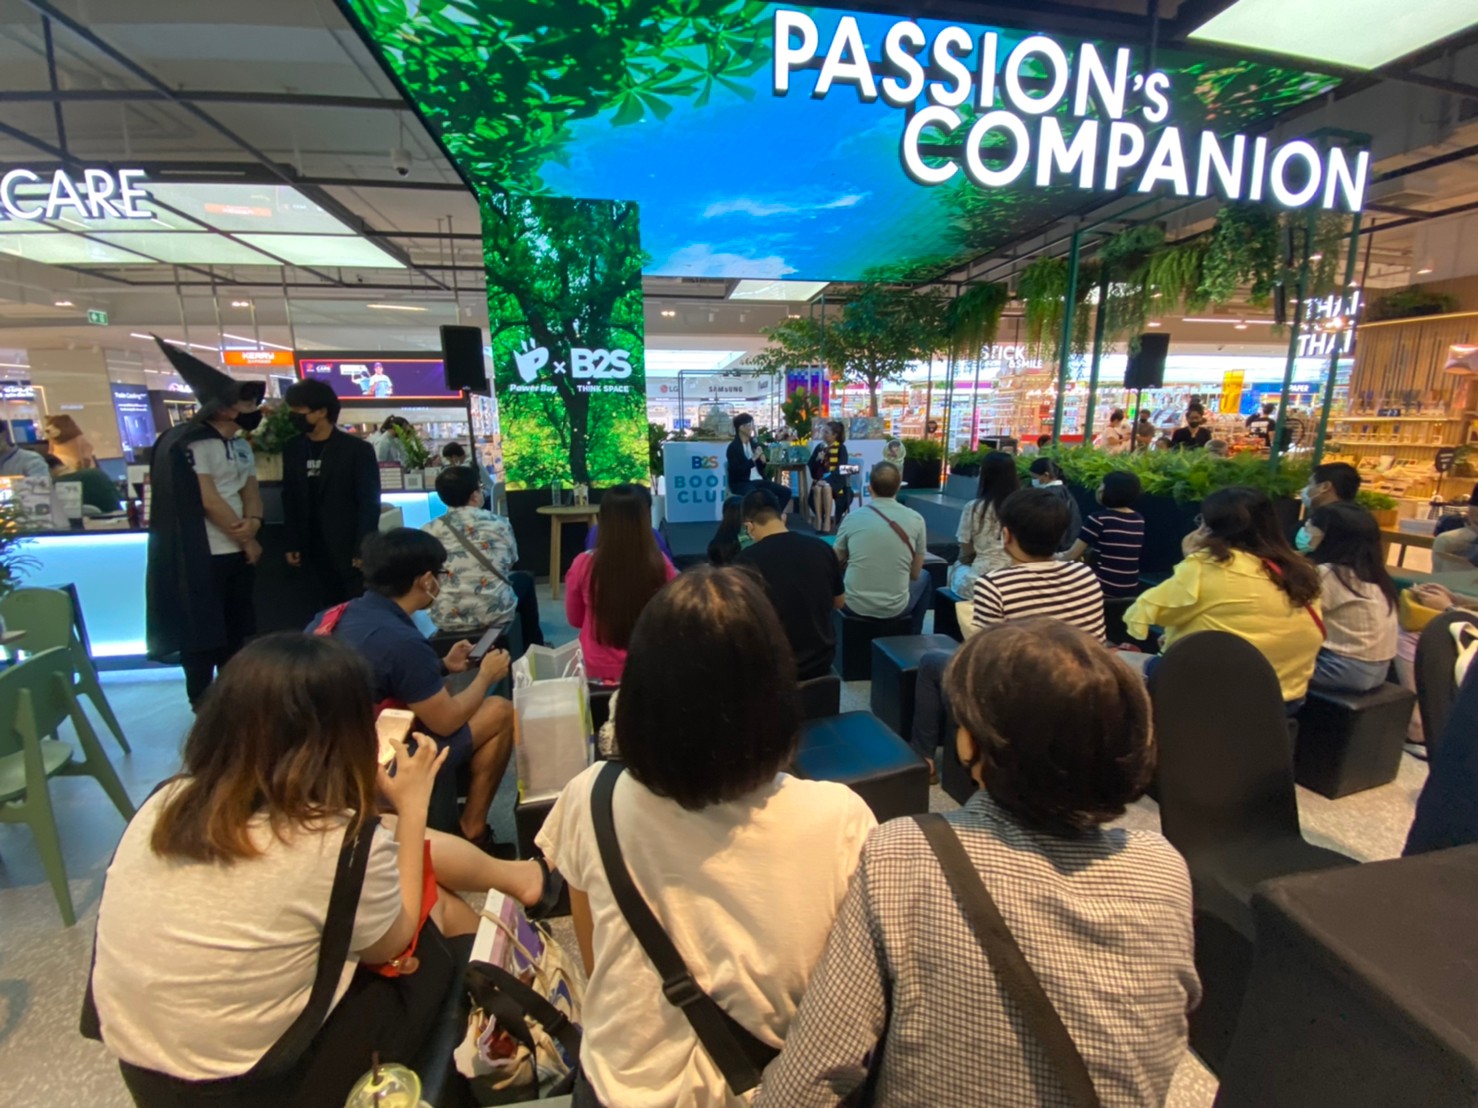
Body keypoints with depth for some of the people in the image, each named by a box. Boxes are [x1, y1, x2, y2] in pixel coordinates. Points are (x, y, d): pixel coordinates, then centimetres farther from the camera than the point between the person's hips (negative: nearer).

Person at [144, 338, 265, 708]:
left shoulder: (241, 446, 14)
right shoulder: (190, 443, -11)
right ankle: (202, 708, 15)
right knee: (202, 634, 2)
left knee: (237, 632, 14)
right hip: (204, 556, -7)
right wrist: (247, 540, -7)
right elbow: (209, 501, -16)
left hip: (238, 553, 8)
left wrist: (253, 522, -10)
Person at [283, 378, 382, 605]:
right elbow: (289, 500, 13)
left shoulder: (357, 449, -7)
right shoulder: (292, 449, 8)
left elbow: (369, 503, -9)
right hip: (313, 551, 5)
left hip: (352, 550, -5)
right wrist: (291, 544, 9)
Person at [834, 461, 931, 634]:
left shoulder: (852, 518, -6)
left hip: (854, 605, 0)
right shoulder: (916, 519, -7)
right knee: (923, 578, 31)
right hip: (896, 608, 0)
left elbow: (837, 563, 11)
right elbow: (915, 574, 3)